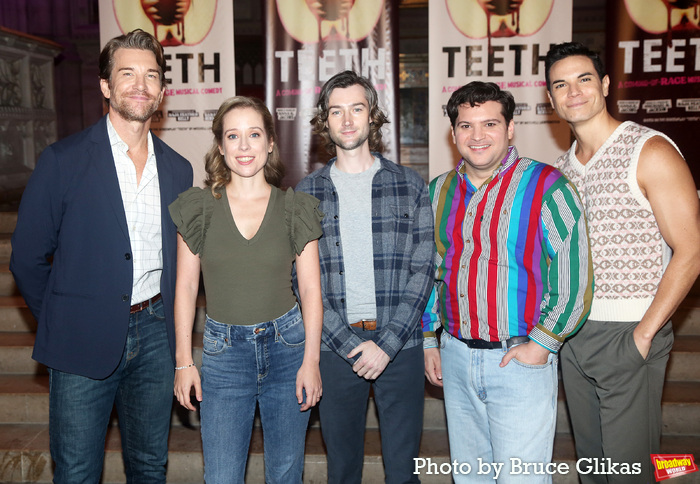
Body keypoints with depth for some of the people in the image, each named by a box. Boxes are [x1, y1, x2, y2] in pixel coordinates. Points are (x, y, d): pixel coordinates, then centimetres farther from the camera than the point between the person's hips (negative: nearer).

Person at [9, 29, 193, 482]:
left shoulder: (178, 168, 5)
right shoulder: (63, 160, -7)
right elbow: (28, 259, -2)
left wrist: (165, 319, 8)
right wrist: (61, 322, 1)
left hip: (154, 337, 3)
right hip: (84, 341, -3)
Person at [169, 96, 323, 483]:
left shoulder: (295, 209, -1)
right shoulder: (198, 208, -1)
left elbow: (311, 289, -1)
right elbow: (185, 288, 2)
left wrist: (311, 360, -6)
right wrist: (183, 361, -1)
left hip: (286, 346, 0)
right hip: (223, 351, 0)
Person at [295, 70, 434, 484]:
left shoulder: (411, 185, 3)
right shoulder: (306, 194, 4)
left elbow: (422, 270, -1)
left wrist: (387, 344, -10)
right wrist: (350, 345, -9)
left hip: (400, 345, 0)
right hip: (335, 347, 1)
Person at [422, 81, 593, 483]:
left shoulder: (547, 187, -10)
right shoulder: (440, 191, 7)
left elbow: (574, 276, -11)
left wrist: (542, 344, -13)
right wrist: (429, 340, 14)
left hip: (521, 359, -5)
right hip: (456, 356, 5)